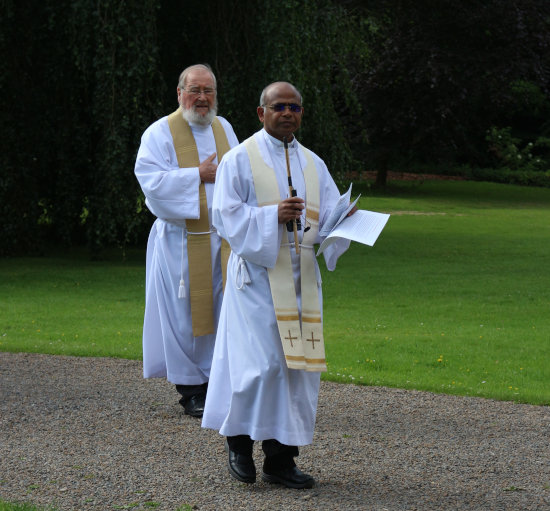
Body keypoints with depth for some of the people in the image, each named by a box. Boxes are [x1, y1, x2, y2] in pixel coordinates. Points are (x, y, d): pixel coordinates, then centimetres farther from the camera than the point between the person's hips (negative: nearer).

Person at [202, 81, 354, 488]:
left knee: (297, 362, 0)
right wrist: (273, 215, -19)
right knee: (262, 360, -12)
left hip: (300, 275, 5)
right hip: (258, 272, -5)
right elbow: (226, 214, -6)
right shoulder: (241, 159, 1)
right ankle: (239, 440, 10)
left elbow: (330, 214, 11)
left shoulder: (313, 164, 15)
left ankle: (281, 456, 5)